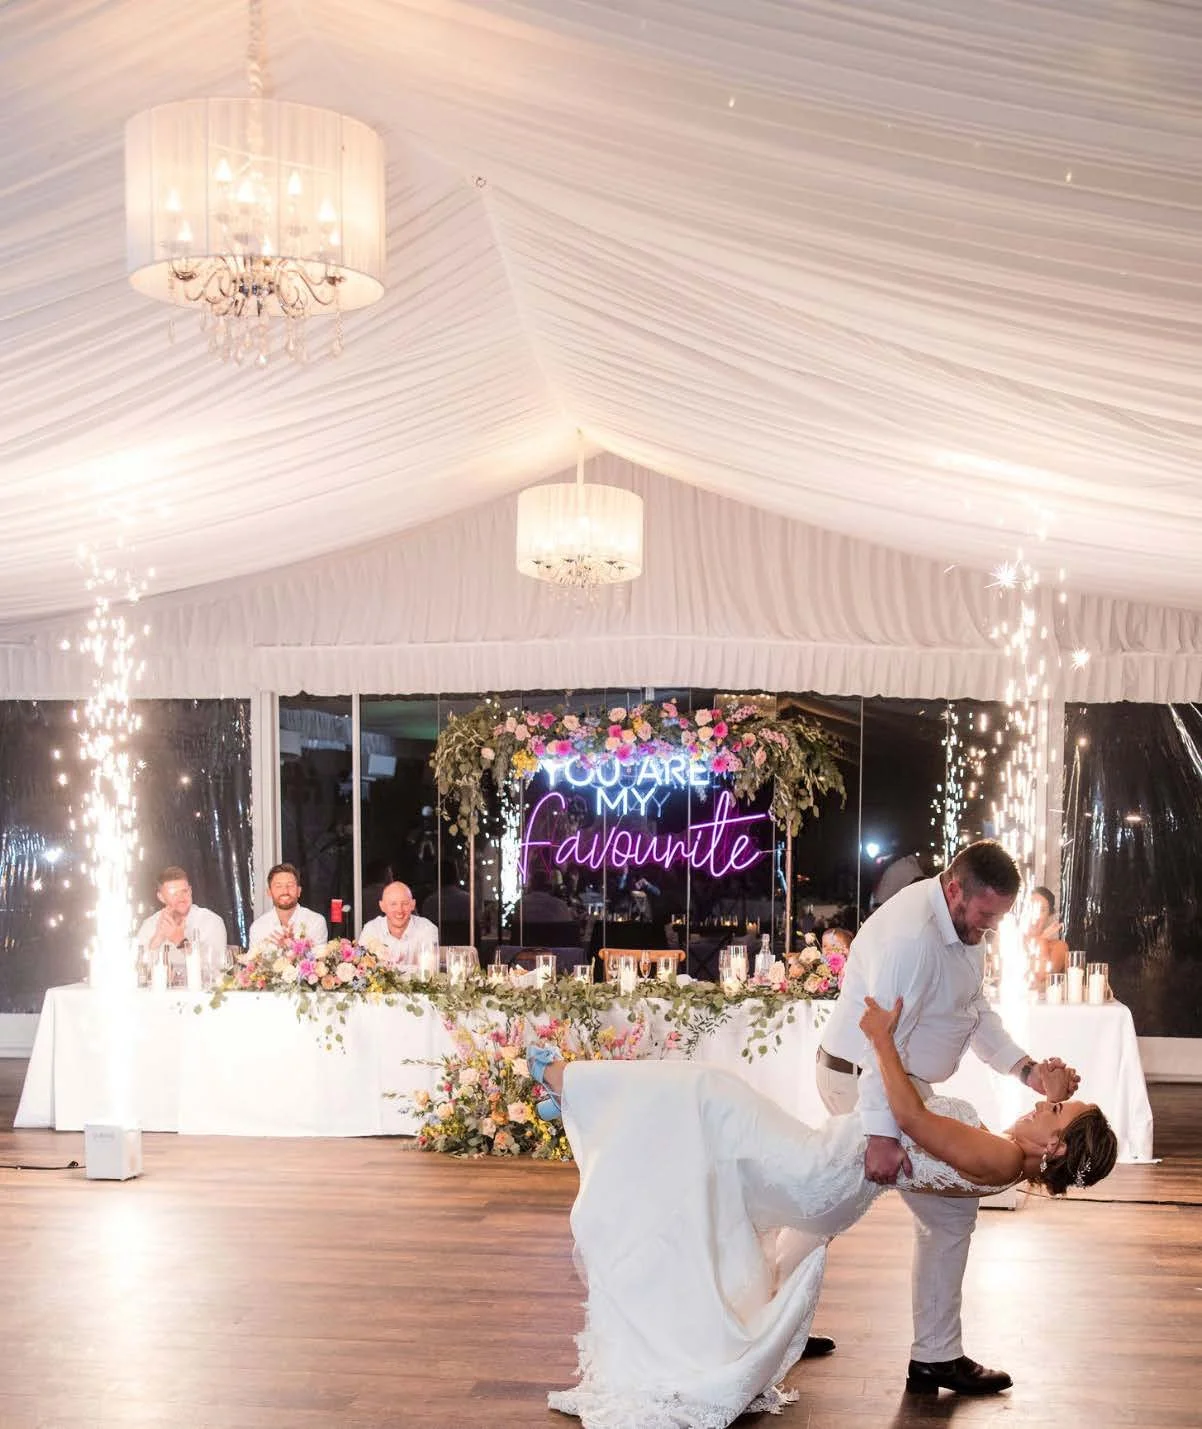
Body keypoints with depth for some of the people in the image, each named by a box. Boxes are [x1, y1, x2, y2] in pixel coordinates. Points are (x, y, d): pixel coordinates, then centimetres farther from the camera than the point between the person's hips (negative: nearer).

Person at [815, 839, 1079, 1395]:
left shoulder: (961, 924, 4)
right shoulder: (912, 936, -29)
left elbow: (976, 1012, 8)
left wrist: (1026, 1068, -6)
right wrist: (881, 1134, -36)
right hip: (863, 1080, -10)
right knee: (950, 1212, -5)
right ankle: (936, 1356, 5)